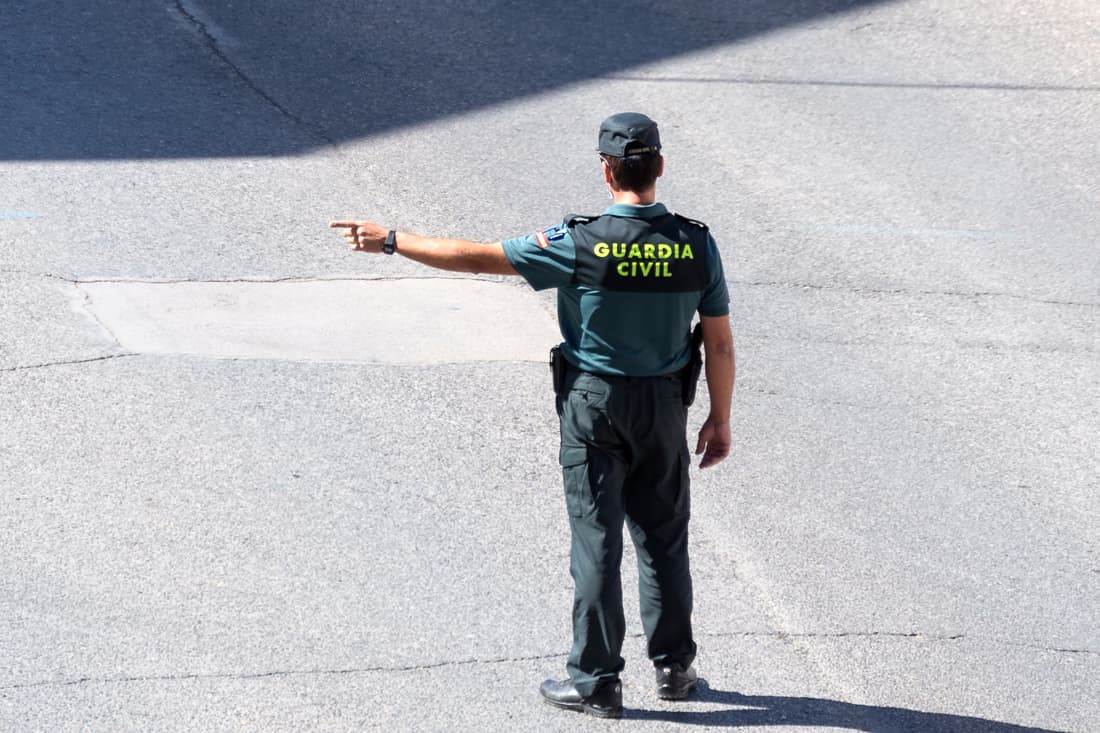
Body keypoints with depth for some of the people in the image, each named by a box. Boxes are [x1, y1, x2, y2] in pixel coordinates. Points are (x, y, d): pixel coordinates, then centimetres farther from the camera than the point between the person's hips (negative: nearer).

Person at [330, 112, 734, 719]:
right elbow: (720, 343, -2)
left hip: (593, 404, -3)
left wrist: (390, 241, -6)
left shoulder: (582, 243, -18)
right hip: (664, 405, 3)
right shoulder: (696, 244, -9)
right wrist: (719, 420, 10)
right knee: (663, 537, 16)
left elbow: (477, 257, -15)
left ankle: (596, 682, 8)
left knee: (596, 540, 3)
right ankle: (673, 667, 24)